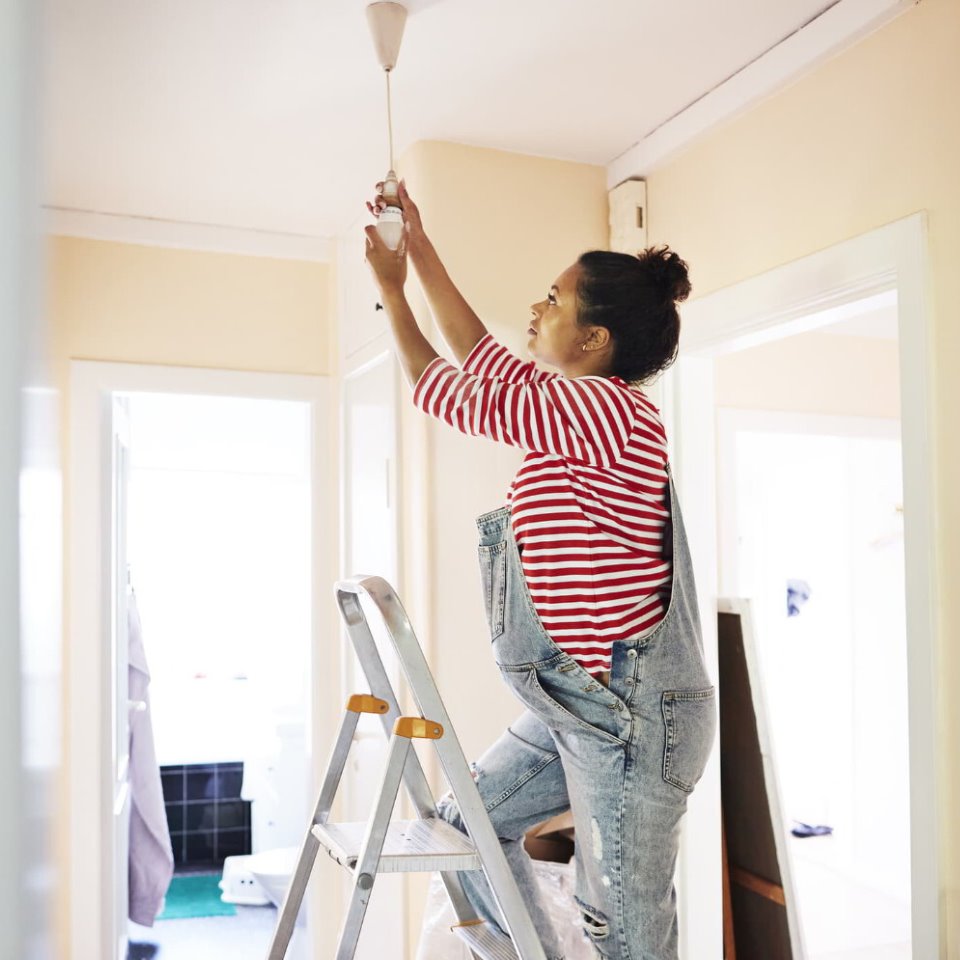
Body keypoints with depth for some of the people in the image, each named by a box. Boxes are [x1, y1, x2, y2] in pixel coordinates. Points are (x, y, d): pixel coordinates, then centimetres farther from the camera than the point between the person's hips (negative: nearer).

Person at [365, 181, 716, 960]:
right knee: (468, 823, 22)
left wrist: (391, 290, 5)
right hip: (579, 709, 10)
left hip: (631, 712, -10)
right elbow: (482, 358, 18)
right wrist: (420, 247, 21)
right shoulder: (586, 409, 10)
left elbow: (444, 393, -8)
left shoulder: (599, 405, -18)